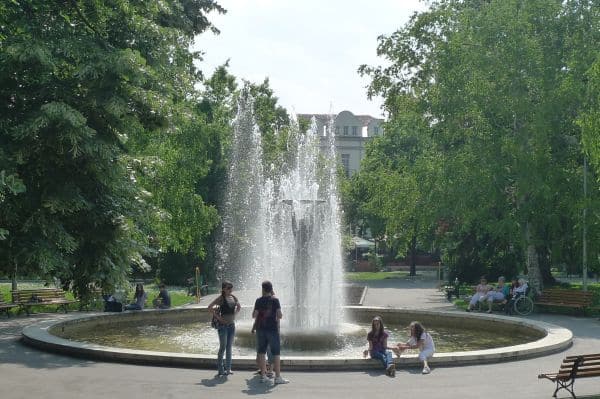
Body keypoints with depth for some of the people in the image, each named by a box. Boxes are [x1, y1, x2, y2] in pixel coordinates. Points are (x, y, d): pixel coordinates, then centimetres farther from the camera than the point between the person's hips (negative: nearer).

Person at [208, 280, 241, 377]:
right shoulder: (221, 298, -11)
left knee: (229, 347, 10)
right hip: (223, 325, -6)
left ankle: (228, 368, 16)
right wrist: (218, 317, -16)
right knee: (223, 346, -5)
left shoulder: (233, 297, 6)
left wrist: (234, 314, 10)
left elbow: (239, 307, 24)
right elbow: (210, 307, -18)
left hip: (232, 325, 6)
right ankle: (220, 369, 4)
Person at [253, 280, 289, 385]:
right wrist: (280, 315, 11)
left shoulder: (259, 301, -1)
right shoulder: (275, 300, -7)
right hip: (272, 329, -3)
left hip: (261, 329, 3)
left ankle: (263, 375, 9)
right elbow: (279, 315, -10)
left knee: (261, 352, 9)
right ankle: (277, 377, -1)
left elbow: (254, 315, -1)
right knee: (276, 353, 1)